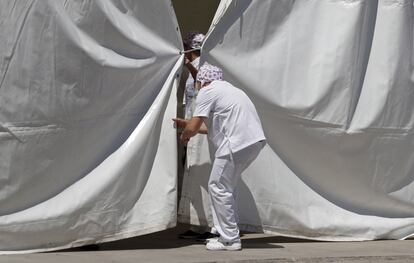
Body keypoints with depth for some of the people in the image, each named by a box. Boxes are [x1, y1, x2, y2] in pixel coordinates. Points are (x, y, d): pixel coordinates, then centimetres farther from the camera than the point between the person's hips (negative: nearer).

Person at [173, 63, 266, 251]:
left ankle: (230, 239, 0)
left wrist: (184, 136, 17)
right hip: (255, 140, 9)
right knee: (225, 187, 19)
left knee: (218, 187, -1)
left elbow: (193, 127, -4)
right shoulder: (226, 88, 29)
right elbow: (214, 127, 35)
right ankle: (228, 235, 23)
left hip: (237, 143, -9)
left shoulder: (207, 91, 0)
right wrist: (185, 124, 39)